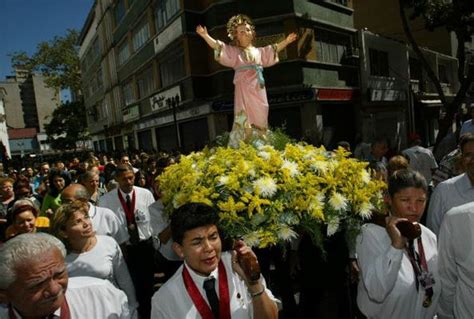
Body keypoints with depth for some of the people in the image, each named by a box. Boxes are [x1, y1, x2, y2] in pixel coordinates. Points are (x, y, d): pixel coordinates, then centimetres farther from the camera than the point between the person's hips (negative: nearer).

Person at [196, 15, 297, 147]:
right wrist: (205, 36, -14)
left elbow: (274, 49, 34)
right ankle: (235, 148, -10)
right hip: (244, 90, -5)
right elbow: (218, 46, -2)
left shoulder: (258, 51, 21)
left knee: (260, 120, 5)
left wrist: (286, 41, 34)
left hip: (259, 90, 5)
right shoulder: (233, 51, 8)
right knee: (243, 120, -12)